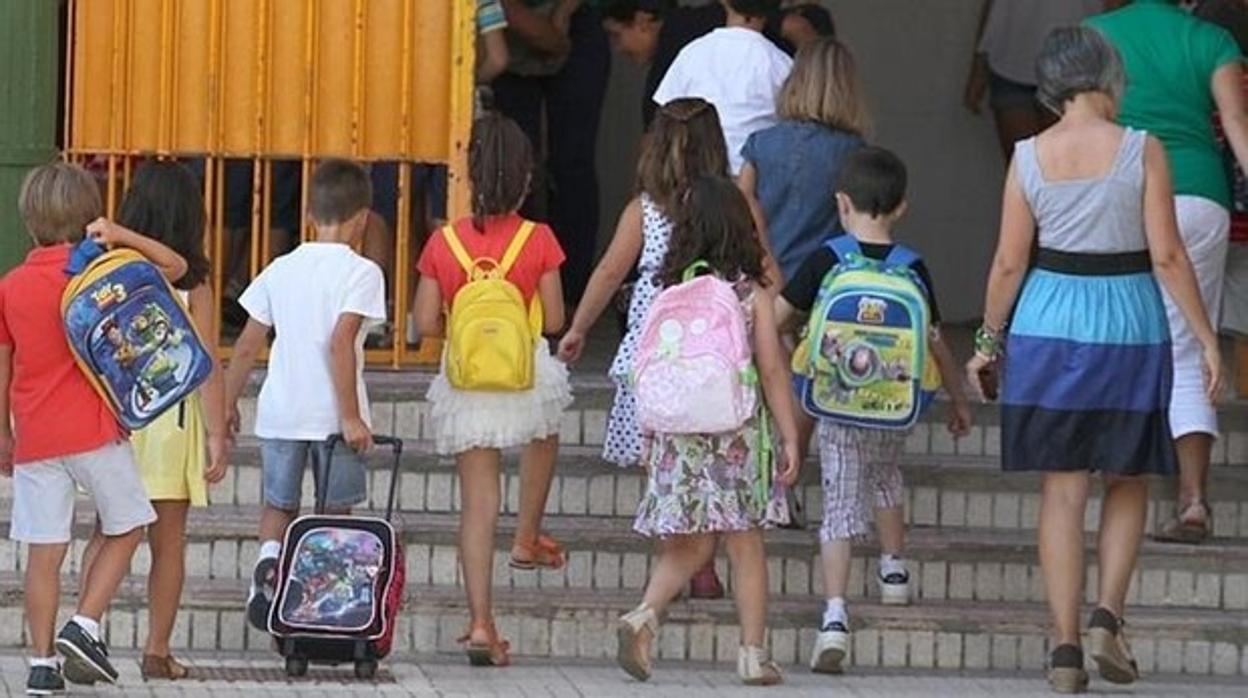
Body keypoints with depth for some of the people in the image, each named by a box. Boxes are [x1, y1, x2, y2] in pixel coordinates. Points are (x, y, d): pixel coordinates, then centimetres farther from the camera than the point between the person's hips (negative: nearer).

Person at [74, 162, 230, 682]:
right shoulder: (191, 281, -6)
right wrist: (217, 434, -3)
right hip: (171, 414, -2)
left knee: (108, 534, 11)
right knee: (168, 541, 6)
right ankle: (157, 651, 8)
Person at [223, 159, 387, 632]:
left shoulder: (281, 270, 7)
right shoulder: (360, 273, -7)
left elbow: (247, 347, 8)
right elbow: (340, 343, -18)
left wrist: (228, 404, 18)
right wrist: (351, 416, -17)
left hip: (280, 411, 3)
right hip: (332, 413, -3)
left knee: (279, 507, 14)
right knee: (336, 513, 10)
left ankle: (269, 559, -14)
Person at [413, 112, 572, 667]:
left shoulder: (444, 243, -5)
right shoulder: (538, 241, -8)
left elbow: (426, 322, -4)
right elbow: (554, 319, -5)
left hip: (465, 382, 1)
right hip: (527, 372, -1)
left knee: (477, 503, 4)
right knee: (543, 433, 36)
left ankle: (480, 622, -2)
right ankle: (527, 539, 42)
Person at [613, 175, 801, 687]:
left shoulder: (671, 294, 1)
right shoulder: (752, 295, -4)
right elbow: (772, 371, -4)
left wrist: (649, 437, 12)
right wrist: (789, 438, 2)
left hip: (679, 431, 2)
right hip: (736, 431, -2)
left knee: (690, 543, 11)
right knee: (745, 546, 6)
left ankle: (644, 616, -11)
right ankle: (753, 654, 8)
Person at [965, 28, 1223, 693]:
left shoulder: (1029, 157, -2)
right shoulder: (1141, 150, -8)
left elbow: (1009, 262, 0)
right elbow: (1167, 256, -9)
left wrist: (989, 341, 12)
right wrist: (1206, 338, -2)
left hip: (1049, 326, 1)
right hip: (1129, 326, -1)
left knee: (1062, 490, 5)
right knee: (1128, 483, 16)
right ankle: (1107, 618, 0)